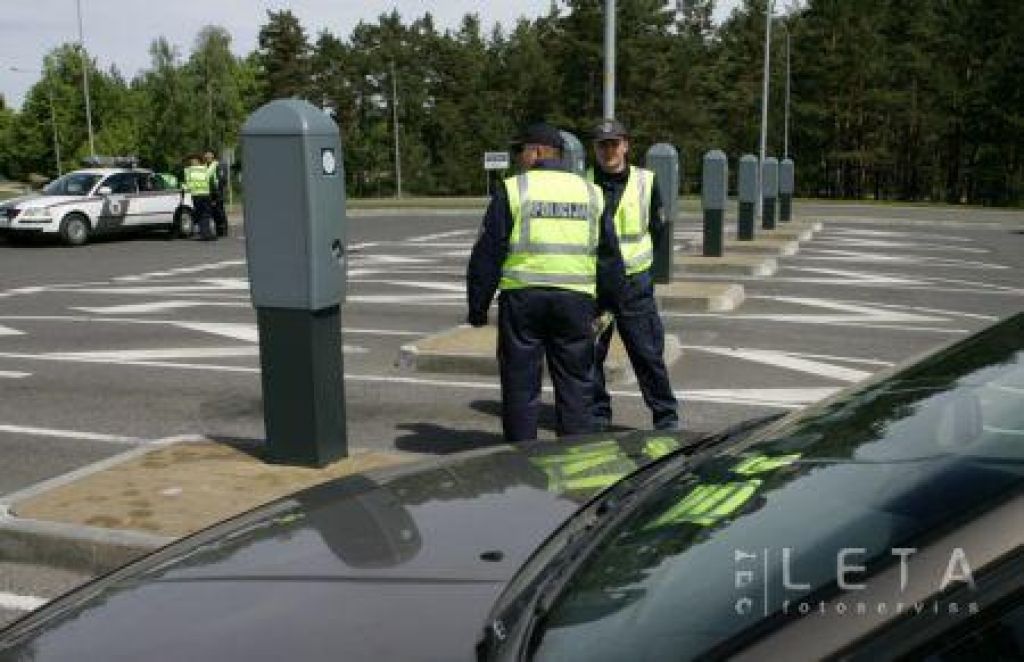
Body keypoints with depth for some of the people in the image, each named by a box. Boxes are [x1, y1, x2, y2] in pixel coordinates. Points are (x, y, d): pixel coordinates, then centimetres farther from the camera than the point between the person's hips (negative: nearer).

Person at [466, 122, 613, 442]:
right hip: (575, 299, 3)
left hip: (522, 298, -2)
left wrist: (477, 306, 3)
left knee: (521, 384, 7)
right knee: (575, 384, 10)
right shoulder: (590, 193, 12)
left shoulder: (512, 189, -1)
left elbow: (487, 254, -3)